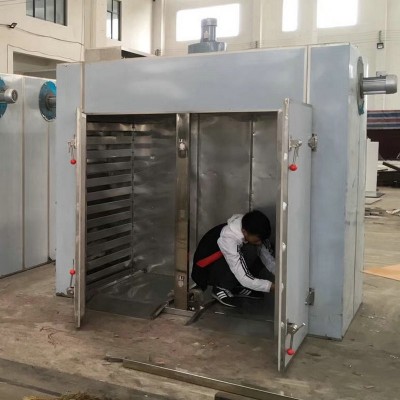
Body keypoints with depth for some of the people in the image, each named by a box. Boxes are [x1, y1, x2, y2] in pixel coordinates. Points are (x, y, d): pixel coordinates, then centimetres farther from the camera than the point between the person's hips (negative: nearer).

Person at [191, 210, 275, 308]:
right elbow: (244, 278, -36)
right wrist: (273, 286, -35)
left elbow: (269, 258, -4)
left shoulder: (253, 233, -15)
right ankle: (221, 288, -14)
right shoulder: (229, 240, -36)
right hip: (207, 269, -8)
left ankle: (238, 287, 4)